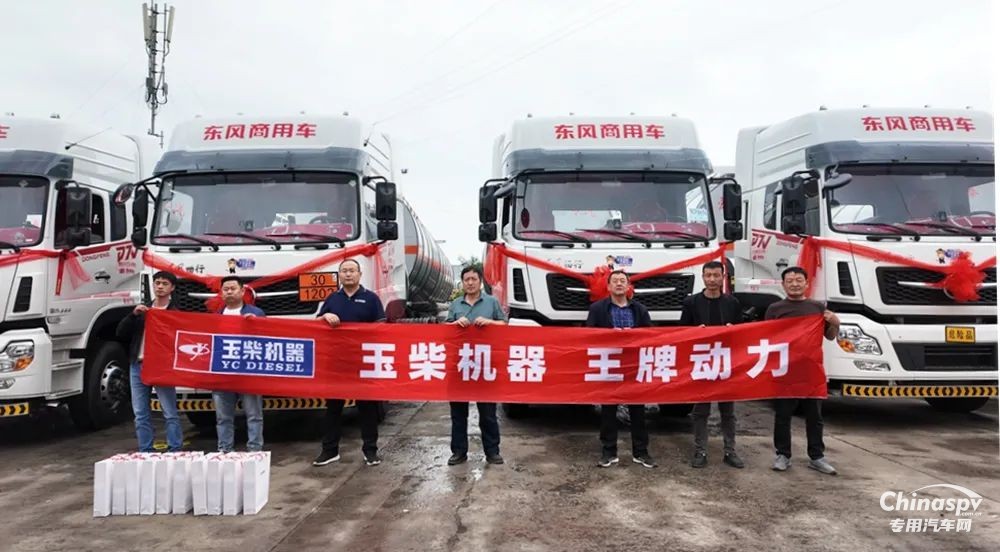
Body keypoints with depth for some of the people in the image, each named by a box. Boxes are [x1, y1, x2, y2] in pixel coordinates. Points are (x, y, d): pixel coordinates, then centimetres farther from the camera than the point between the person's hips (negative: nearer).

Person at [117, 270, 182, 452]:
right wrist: (133, 314, -5)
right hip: (137, 365, 5)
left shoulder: (175, 312, 2)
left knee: (170, 413, -4)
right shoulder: (141, 309, 16)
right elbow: (121, 333, 9)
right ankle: (145, 452, 16)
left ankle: (175, 452, 0)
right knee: (141, 413, 8)